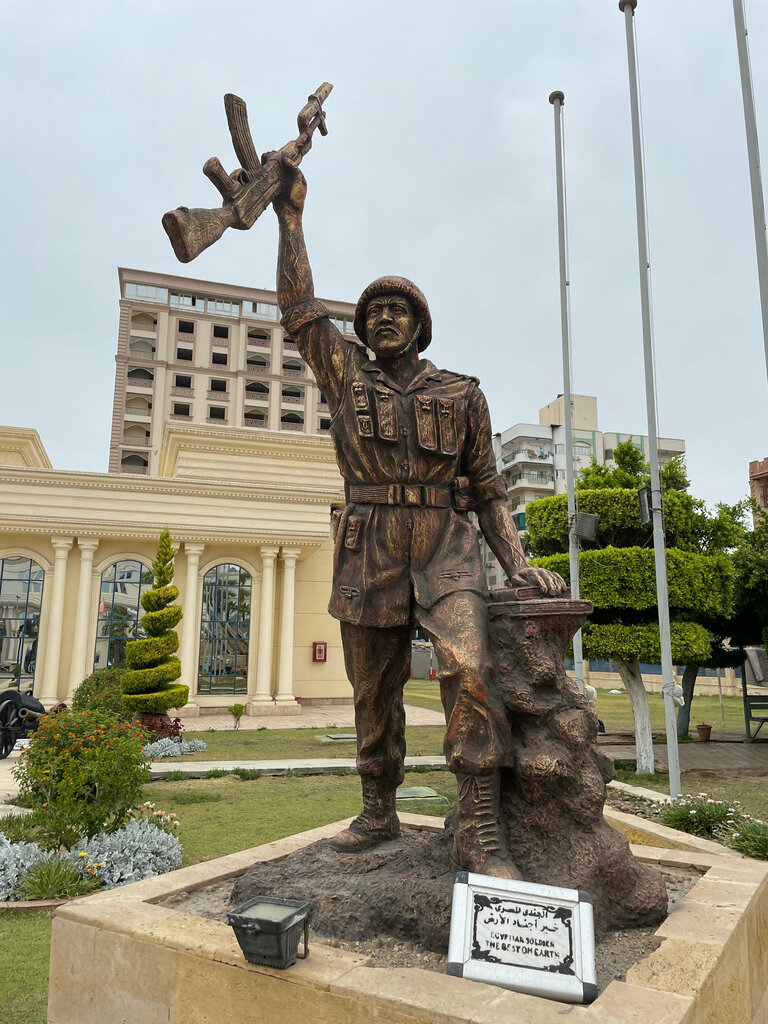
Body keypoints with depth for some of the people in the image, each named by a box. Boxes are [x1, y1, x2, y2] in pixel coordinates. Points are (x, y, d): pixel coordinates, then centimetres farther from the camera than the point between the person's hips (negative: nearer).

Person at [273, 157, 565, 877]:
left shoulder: (463, 395, 10)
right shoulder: (346, 375, 12)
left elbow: (488, 490, 10)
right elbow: (298, 308, 4)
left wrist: (518, 564, -1)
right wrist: (290, 214, 1)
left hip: (447, 552, -1)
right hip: (369, 555, 2)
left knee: (469, 667, -23)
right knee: (374, 693, 10)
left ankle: (478, 831, -15)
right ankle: (377, 813, 28)